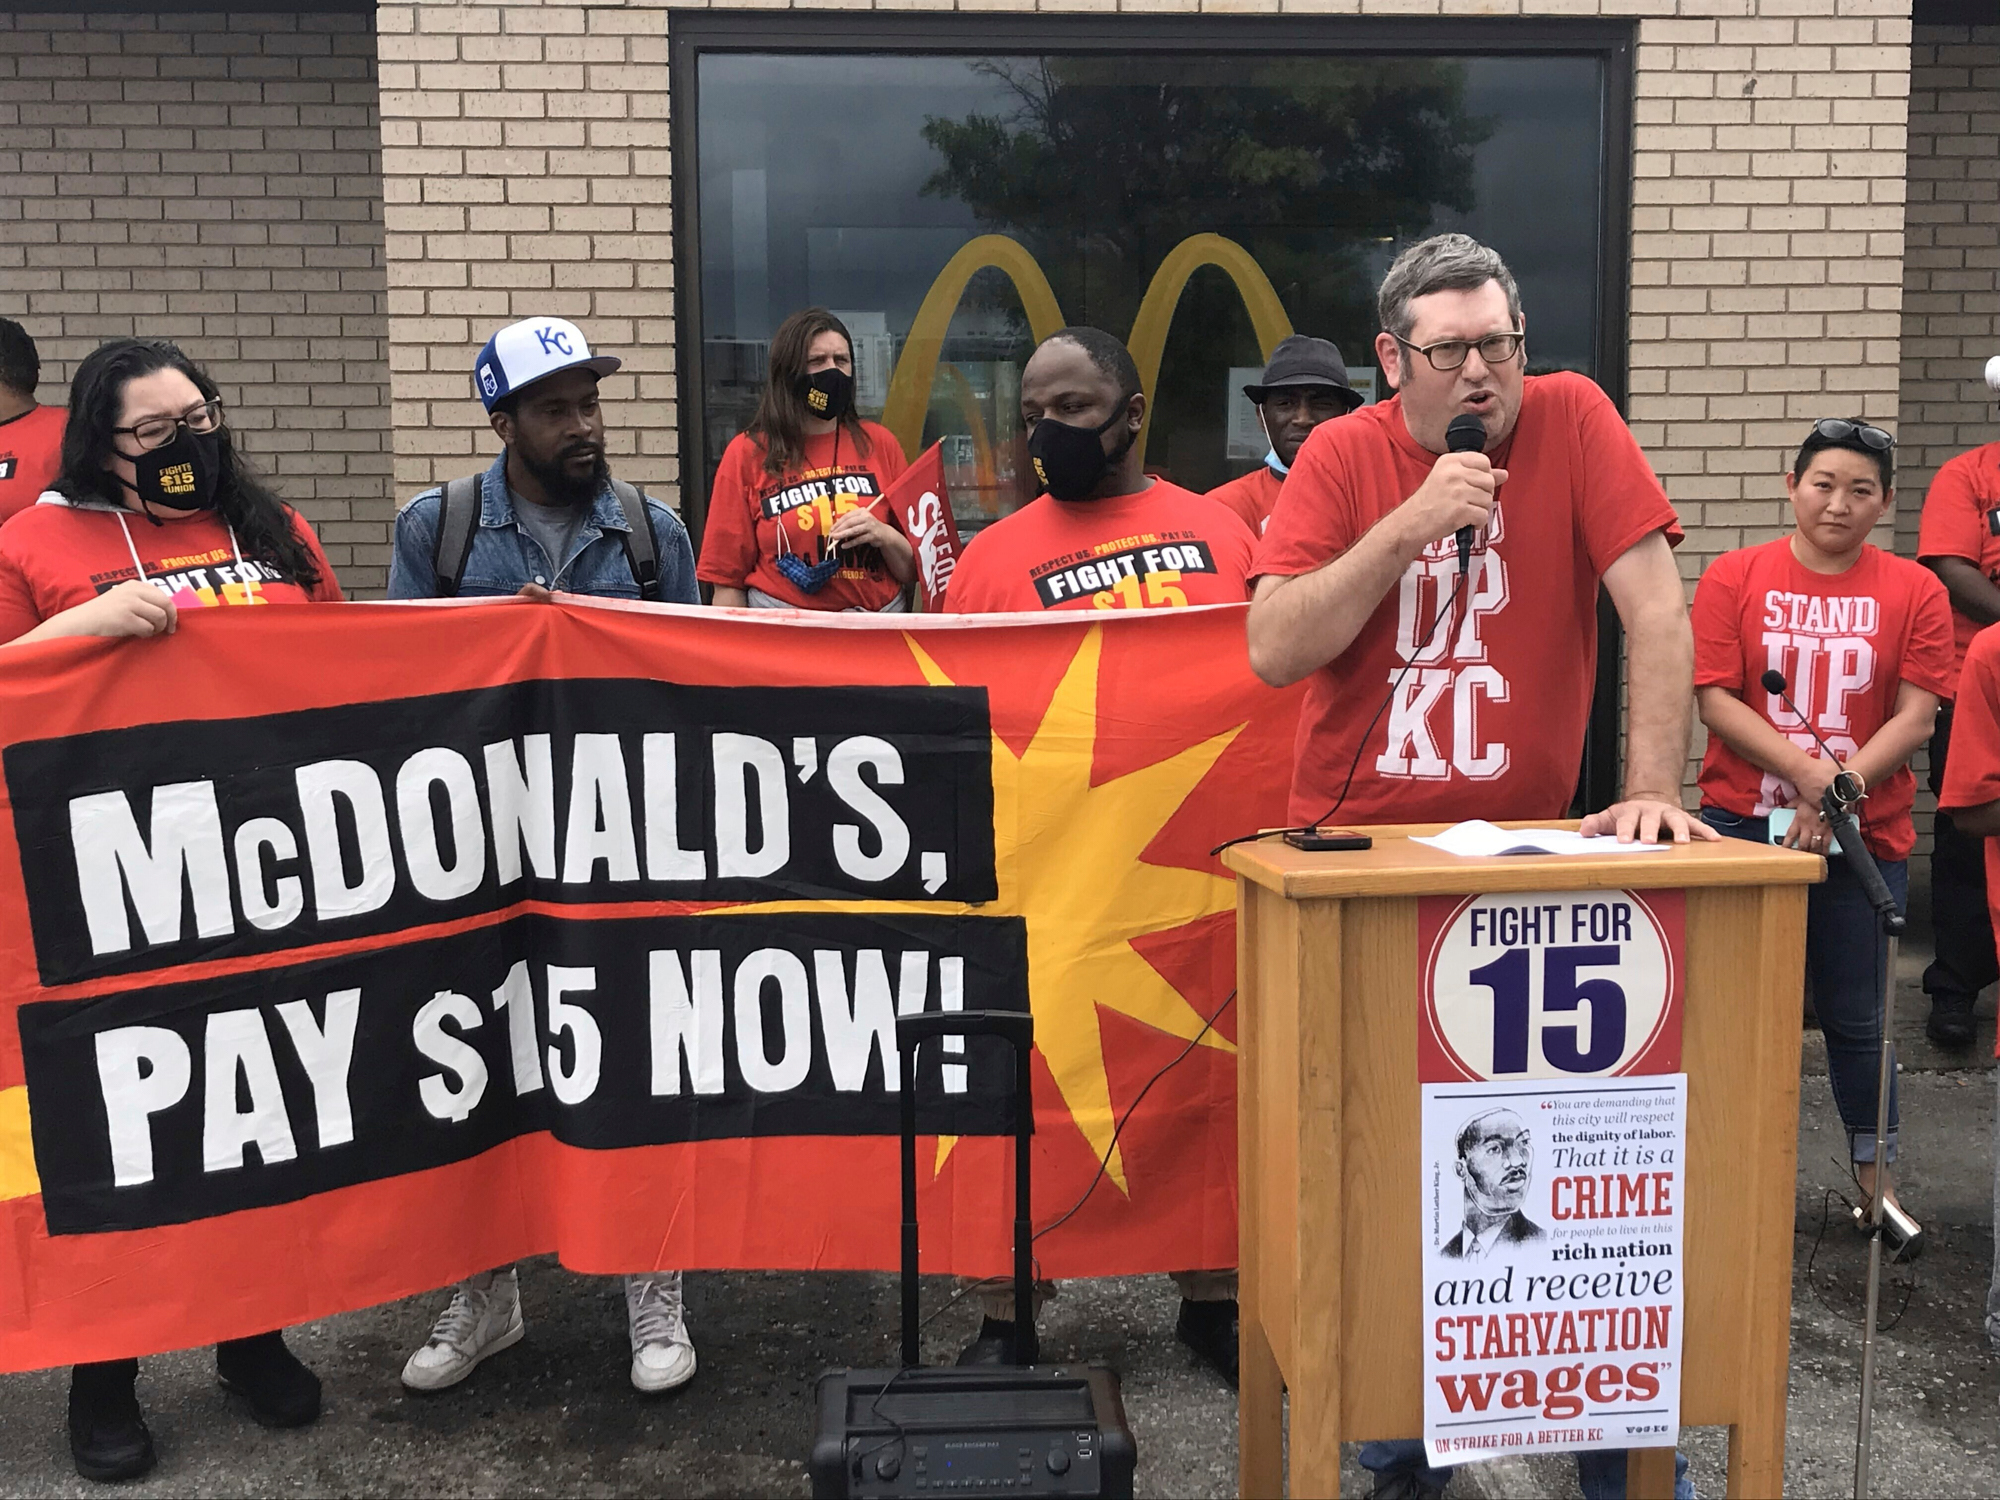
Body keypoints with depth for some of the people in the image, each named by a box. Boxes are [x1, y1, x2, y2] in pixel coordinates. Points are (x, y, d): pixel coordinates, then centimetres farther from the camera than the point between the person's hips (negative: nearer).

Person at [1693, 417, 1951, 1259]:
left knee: (1852, 1015, 9)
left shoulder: (1914, 592, 2)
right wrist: (1805, 771, -17)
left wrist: (1838, 789, -15)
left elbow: (1916, 717, -4)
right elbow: (1714, 699, -6)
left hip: (1862, 834, 1)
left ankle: (1875, 1185, 24)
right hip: (1743, 825, 0)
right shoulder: (1734, 578, 0)